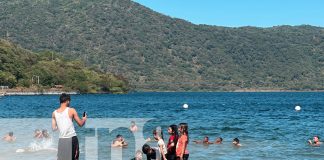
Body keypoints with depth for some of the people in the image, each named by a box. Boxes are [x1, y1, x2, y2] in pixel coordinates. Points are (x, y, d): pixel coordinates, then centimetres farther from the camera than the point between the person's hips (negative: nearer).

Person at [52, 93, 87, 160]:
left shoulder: (54, 113, 4)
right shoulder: (71, 110, -5)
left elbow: (54, 128, 7)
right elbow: (80, 124, -1)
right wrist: (84, 119, 20)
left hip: (62, 140, 3)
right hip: (72, 138, -3)